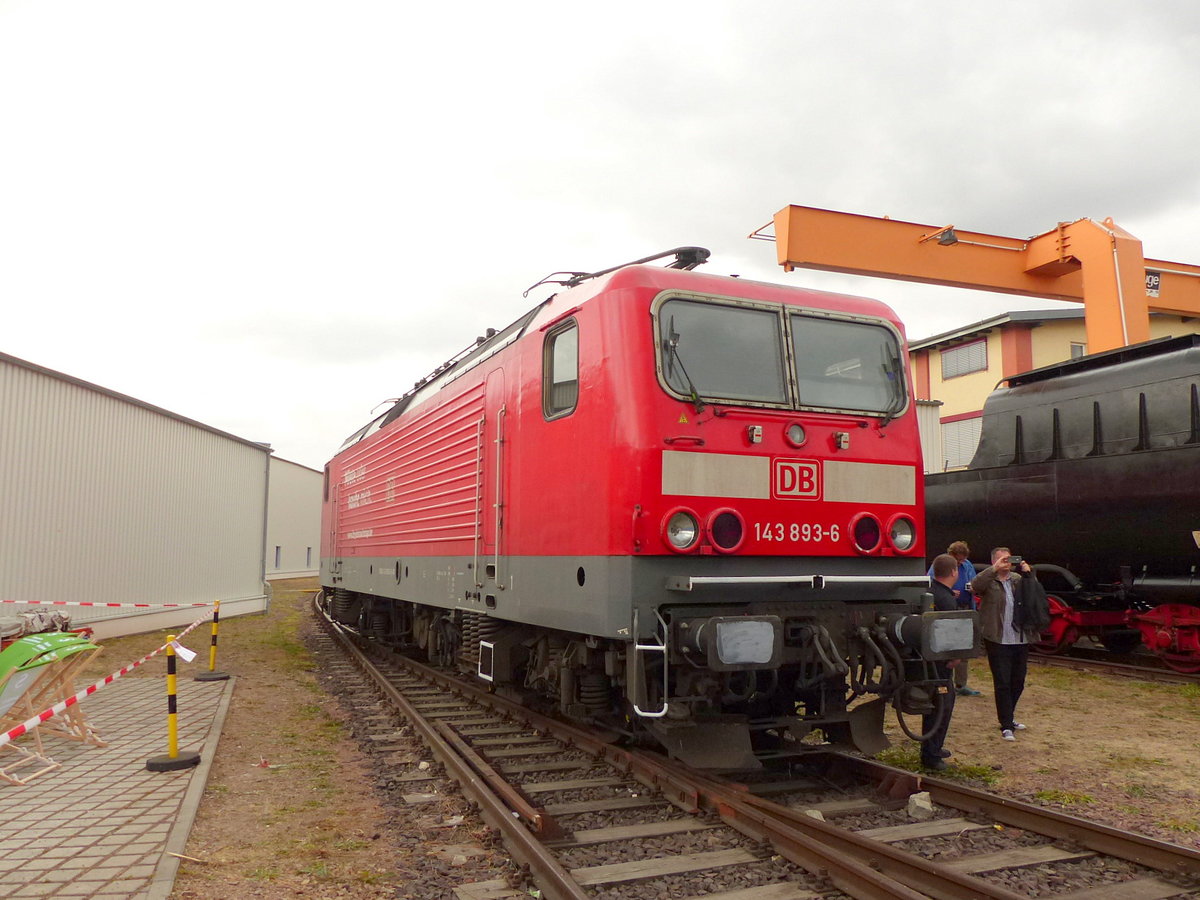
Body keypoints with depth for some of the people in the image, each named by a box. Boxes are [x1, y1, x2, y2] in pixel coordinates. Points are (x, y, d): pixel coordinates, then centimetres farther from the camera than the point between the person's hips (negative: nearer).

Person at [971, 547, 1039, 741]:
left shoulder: (1018, 579, 10)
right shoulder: (989, 581, -4)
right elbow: (975, 585, -25)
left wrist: (1029, 573, -12)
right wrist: (995, 569, -29)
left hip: (1020, 640, 5)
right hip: (998, 641, -5)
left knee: (1018, 682, 17)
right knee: (1002, 684, -3)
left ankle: (1008, 717, 34)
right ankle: (1006, 726, 2)